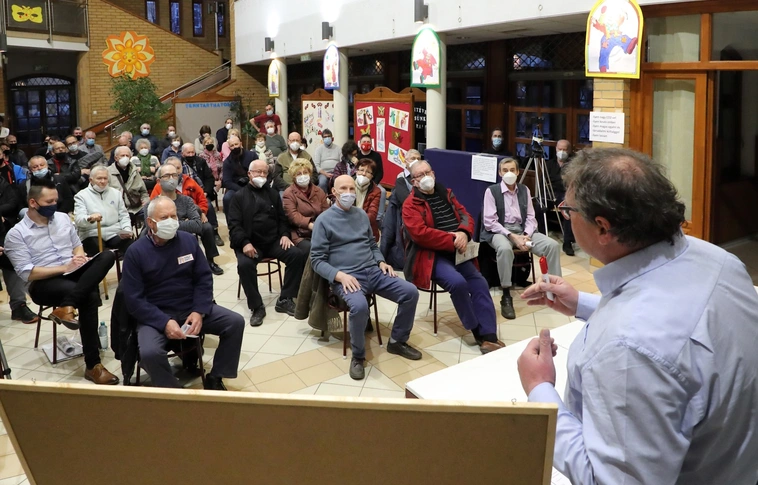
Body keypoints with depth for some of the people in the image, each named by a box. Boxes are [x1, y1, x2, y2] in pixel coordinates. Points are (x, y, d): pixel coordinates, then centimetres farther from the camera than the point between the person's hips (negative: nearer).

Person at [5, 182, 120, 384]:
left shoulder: (62, 218, 12)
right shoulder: (16, 234, -4)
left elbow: (77, 245, 20)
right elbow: (27, 273, -10)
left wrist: (80, 256, -5)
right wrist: (64, 268, -17)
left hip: (73, 273, 5)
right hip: (44, 283, -5)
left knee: (107, 255, -25)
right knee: (89, 296, -34)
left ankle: (67, 307, -35)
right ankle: (92, 365, -27)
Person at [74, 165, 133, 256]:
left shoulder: (116, 193, 18)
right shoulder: (81, 195, 6)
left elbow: (123, 215, 18)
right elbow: (78, 219, -7)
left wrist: (127, 230, -2)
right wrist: (90, 218, -30)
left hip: (114, 232, 3)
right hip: (92, 234, -3)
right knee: (100, 253, -36)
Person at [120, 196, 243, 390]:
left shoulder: (188, 240, 1)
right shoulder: (136, 252, -9)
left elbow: (204, 278, 3)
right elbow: (133, 299, -12)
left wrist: (199, 312, -13)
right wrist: (164, 322, -23)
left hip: (192, 308, 4)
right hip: (156, 315, -3)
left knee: (236, 322, -13)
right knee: (149, 353, -32)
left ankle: (215, 378, 4)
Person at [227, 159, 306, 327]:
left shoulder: (273, 194, 18)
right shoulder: (239, 196, 5)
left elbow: (282, 218, 18)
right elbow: (234, 224, -4)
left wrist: (285, 235, -3)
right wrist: (245, 243, -20)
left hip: (274, 241, 4)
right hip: (250, 243, -3)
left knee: (297, 255, -20)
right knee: (244, 264, -34)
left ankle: (285, 300, -9)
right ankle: (257, 307, -19)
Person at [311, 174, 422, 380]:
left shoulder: (361, 214, 15)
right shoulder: (324, 220, -2)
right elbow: (317, 260, -5)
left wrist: (381, 262, 5)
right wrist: (339, 275, -20)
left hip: (373, 271, 6)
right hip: (347, 277, -6)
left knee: (411, 292, -11)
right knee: (359, 305, -37)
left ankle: (397, 341, 10)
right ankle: (358, 355, -11)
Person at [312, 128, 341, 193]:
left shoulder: (338, 148, 14)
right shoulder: (319, 148, 10)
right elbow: (316, 165, 1)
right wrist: (325, 174, -12)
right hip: (323, 172, 0)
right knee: (322, 183, -35)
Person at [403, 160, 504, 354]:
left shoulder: (446, 194, 17)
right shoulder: (411, 204, -3)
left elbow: (465, 215, 12)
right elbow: (420, 233, -17)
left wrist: (463, 233, -12)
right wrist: (453, 239, -19)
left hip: (456, 252, 6)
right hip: (431, 255, -6)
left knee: (480, 283, -15)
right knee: (458, 282, -29)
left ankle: (489, 337, -15)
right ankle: (477, 331, -11)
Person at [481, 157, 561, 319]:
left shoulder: (524, 190, 11)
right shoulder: (491, 191, -3)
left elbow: (531, 217, 9)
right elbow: (490, 222, -10)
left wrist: (526, 235, -12)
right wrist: (512, 236, -19)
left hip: (523, 230, 5)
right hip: (499, 231, -5)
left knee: (552, 245, -17)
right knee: (505, 248, -40)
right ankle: (506, 297, -28)